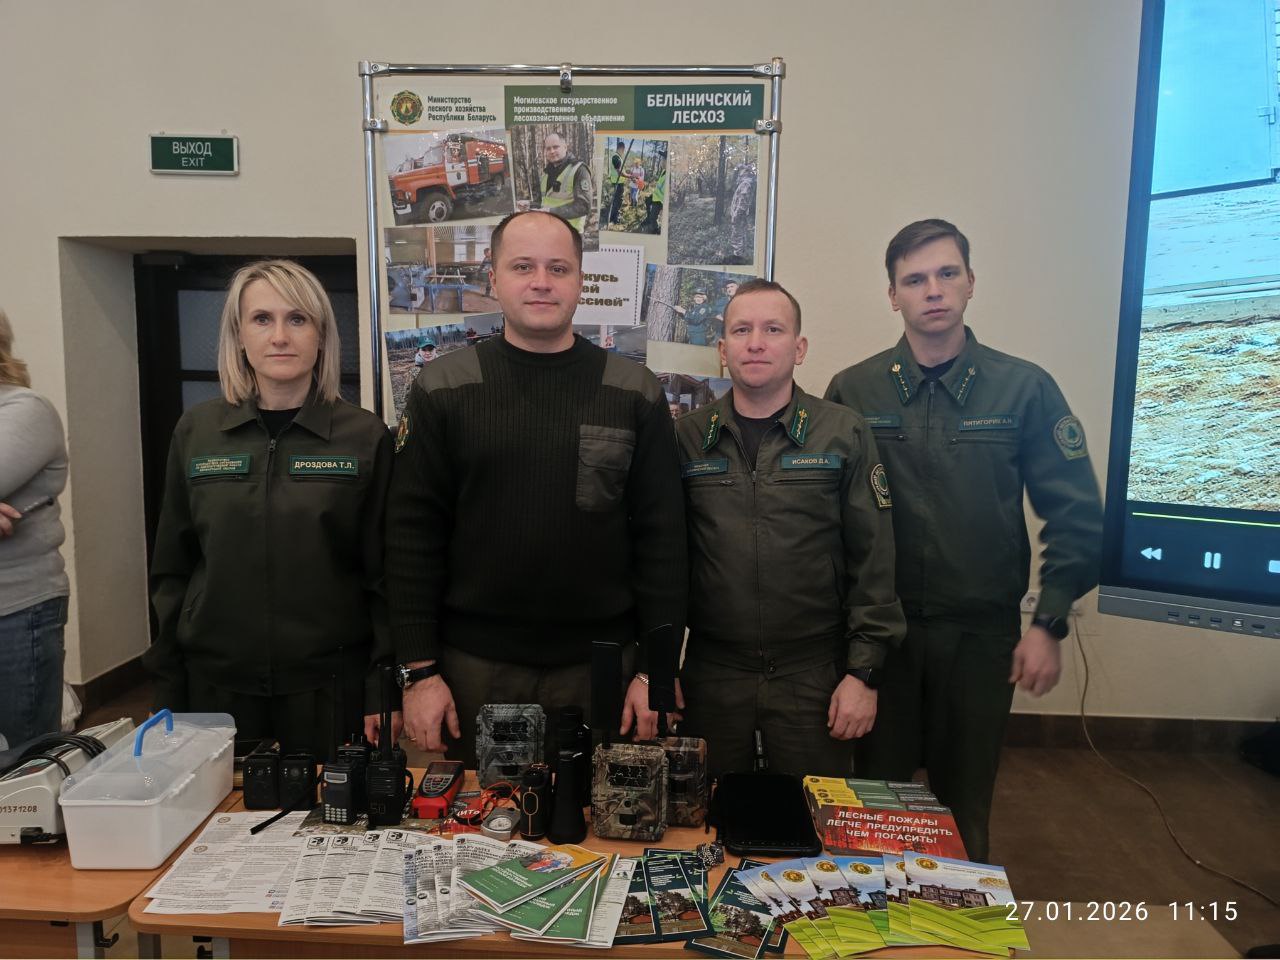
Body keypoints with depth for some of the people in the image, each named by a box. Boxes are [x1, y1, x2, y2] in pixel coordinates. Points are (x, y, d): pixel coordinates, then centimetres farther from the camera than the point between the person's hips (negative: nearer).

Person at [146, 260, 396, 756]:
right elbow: (172, 567, 7)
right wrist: (167, 689, 5)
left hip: (330, 683, -2)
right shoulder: (196, 431, 2)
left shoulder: (365, 436, -5)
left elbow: (385, 574, -3)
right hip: (216, 682, 2)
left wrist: (383, 691, -6)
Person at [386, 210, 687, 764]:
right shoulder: (443, 391, 0)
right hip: (475, 668, 0)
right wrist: (418, 671, -5)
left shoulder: (636, 395, 0)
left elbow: (662, 537, 0)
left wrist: (656, 668, -3)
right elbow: (411, 535, -1)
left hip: (599, 667, 1)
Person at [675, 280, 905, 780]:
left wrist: (863, 672, -5)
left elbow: (873, 562, -2)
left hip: (815, 675, -1)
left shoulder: (845, 434, -1)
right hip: (711, 673, 1)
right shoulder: (688, 437, 3)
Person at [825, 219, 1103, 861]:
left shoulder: (1025, 388, -2)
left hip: (982, 633, 0)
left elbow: (1076, 514, -1)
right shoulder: (852, 391, -2)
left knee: (965, 802, 16)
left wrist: (1049, 624, -5)